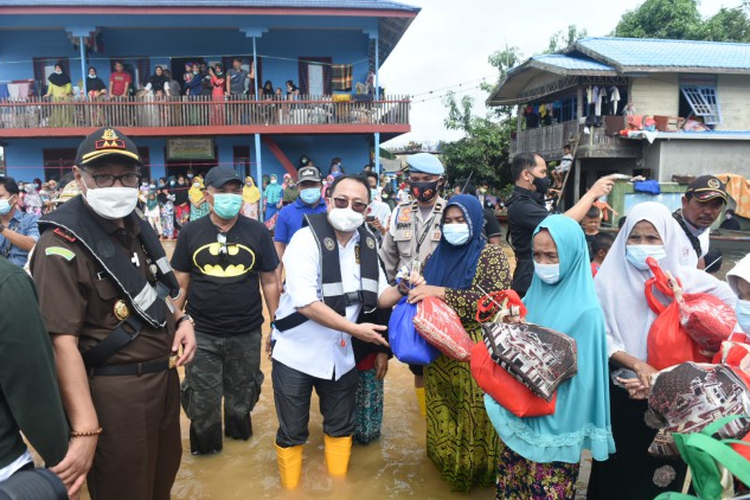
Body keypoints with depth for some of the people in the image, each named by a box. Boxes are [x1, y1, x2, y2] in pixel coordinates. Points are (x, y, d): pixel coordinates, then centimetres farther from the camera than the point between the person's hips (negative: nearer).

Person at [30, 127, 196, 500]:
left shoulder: (138, 229, 8)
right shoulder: (62, 245, -18)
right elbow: (62, 341, -24)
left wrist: (181, 319, 0)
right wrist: (85, 427, -28)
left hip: (165, 375, 8)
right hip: (114, 391, -8)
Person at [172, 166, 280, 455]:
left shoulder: (257, 232, -1)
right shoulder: (190, 233, -1)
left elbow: (269, 282, 3)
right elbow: (181, 285, 3)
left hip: (247, 334, 1)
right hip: (202, 334, 0)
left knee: (241, 396, 17)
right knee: (203, 400, 9)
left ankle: (239, 432, 44)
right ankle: (205, 446, 35)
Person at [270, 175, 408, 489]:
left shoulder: (366, 245, 0)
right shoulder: (307, 239, -19)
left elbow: (381, 296, 2)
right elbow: (305, 303, -26)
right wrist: (355, 329, -26)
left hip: (340, 354, 6)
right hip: (296, 354, -5)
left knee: (341, 428, 20)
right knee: (292, 433, 11)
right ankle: (290, 491, 33)